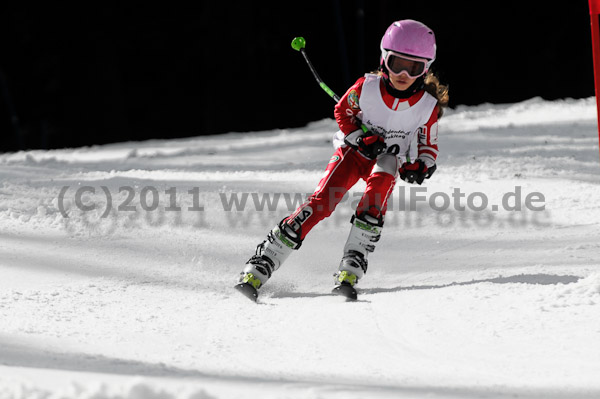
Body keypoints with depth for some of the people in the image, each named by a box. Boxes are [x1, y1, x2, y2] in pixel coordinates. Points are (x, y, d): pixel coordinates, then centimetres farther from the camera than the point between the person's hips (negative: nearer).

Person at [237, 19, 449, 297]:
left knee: (378, 190, -33)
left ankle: (351, 269, -33)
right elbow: (342, 112, -1)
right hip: (353, 150, -1)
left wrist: (422, 167, -21)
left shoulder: (428, 107, -15)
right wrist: (361, 139, -16)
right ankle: (260, 267, -20)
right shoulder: (366, 88, -19)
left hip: (388, 160, 1)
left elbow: (429, 147, 0)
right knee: (323, 201, -21)